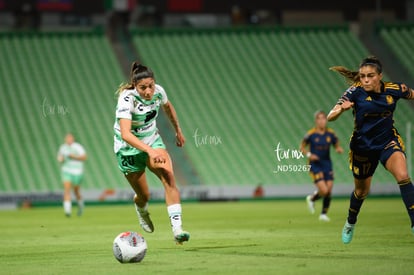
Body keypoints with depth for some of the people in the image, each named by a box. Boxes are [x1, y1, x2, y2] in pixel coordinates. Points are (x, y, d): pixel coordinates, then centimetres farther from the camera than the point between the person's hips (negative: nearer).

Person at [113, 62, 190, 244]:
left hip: (153, 141, 4)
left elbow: (167, 106, 13)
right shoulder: (127, 99, -30)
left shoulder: (158, 91, -13)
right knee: (144, 195, 5)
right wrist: (150, 151, -51)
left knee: (169, 178, -22)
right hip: (129, 149, -4)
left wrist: (178, 130, 23)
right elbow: (125, 134, -41)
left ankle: (177, 229, -29)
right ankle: (140, 209, 45)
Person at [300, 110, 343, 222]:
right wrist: (309, 155, -16)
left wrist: (339, 149, -14)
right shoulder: (311, 134, -10)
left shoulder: (330, 133, -1)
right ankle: (311, 199, 20)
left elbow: (337, 146, 10)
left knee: (329, 191, -1)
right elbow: (302, 147, 1)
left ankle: (324, 214, 19)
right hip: (315, 165, -4)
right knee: (324, 191, -15)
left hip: (327, 164, 4)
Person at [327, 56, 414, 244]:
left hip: (388, 141, 0)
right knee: (361, 191, 18)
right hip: (363, 146, 0)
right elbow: (330, 117, -29)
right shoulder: (355, 92, -22)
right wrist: (341, 109, -50)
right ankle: (350, 223, 49)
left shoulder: (394, 89, -15)